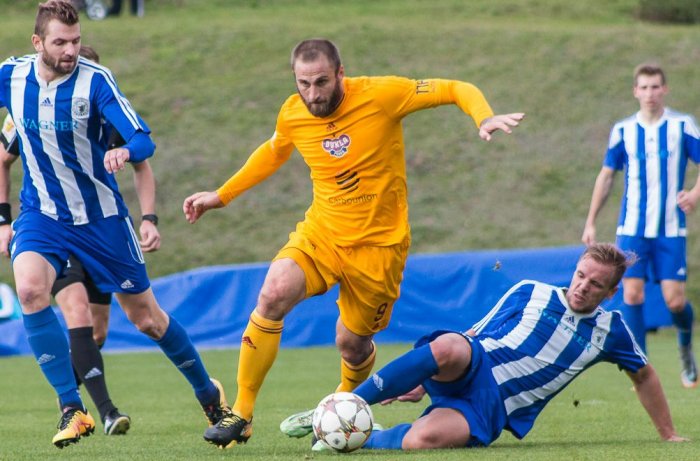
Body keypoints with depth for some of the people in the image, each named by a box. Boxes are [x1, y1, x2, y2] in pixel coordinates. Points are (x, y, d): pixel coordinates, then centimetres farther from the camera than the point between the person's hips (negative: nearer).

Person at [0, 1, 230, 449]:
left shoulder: (95, 80, -18)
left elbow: (144, 140, -25)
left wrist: (124, 152, -47)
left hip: (100, 217, -2)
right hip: (42, 214, 2)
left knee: (147, 317, 8)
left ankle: (209, 393, 33)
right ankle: (72, 409, -20)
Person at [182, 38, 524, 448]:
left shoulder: (380, 95, -17)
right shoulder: (293, 115, -4)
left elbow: (457, 89, -11)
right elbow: (273, 153, 20)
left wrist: (485, 118, -31)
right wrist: (220, 196, 21)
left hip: (378, 244, -2)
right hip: (321, 231, 2)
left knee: (353, 343, 7)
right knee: (274, 293, -24)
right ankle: (242, 414, -16)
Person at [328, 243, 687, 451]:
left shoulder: (610, 331, 14)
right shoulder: (530, 294, 11)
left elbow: (644, 375, 30)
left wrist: (668, 435, 31)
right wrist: (423, 382, 9)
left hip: (490, 410, 0)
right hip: (469, 371, 0)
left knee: (423, 440, -38)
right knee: (451, 347, -43)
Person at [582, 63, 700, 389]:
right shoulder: (623, 130, 5)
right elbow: (606, 176, 13)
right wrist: (590, 222, 10)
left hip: (670, 228, -1)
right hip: (632, 228, 1)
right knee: (632, 293, -9)